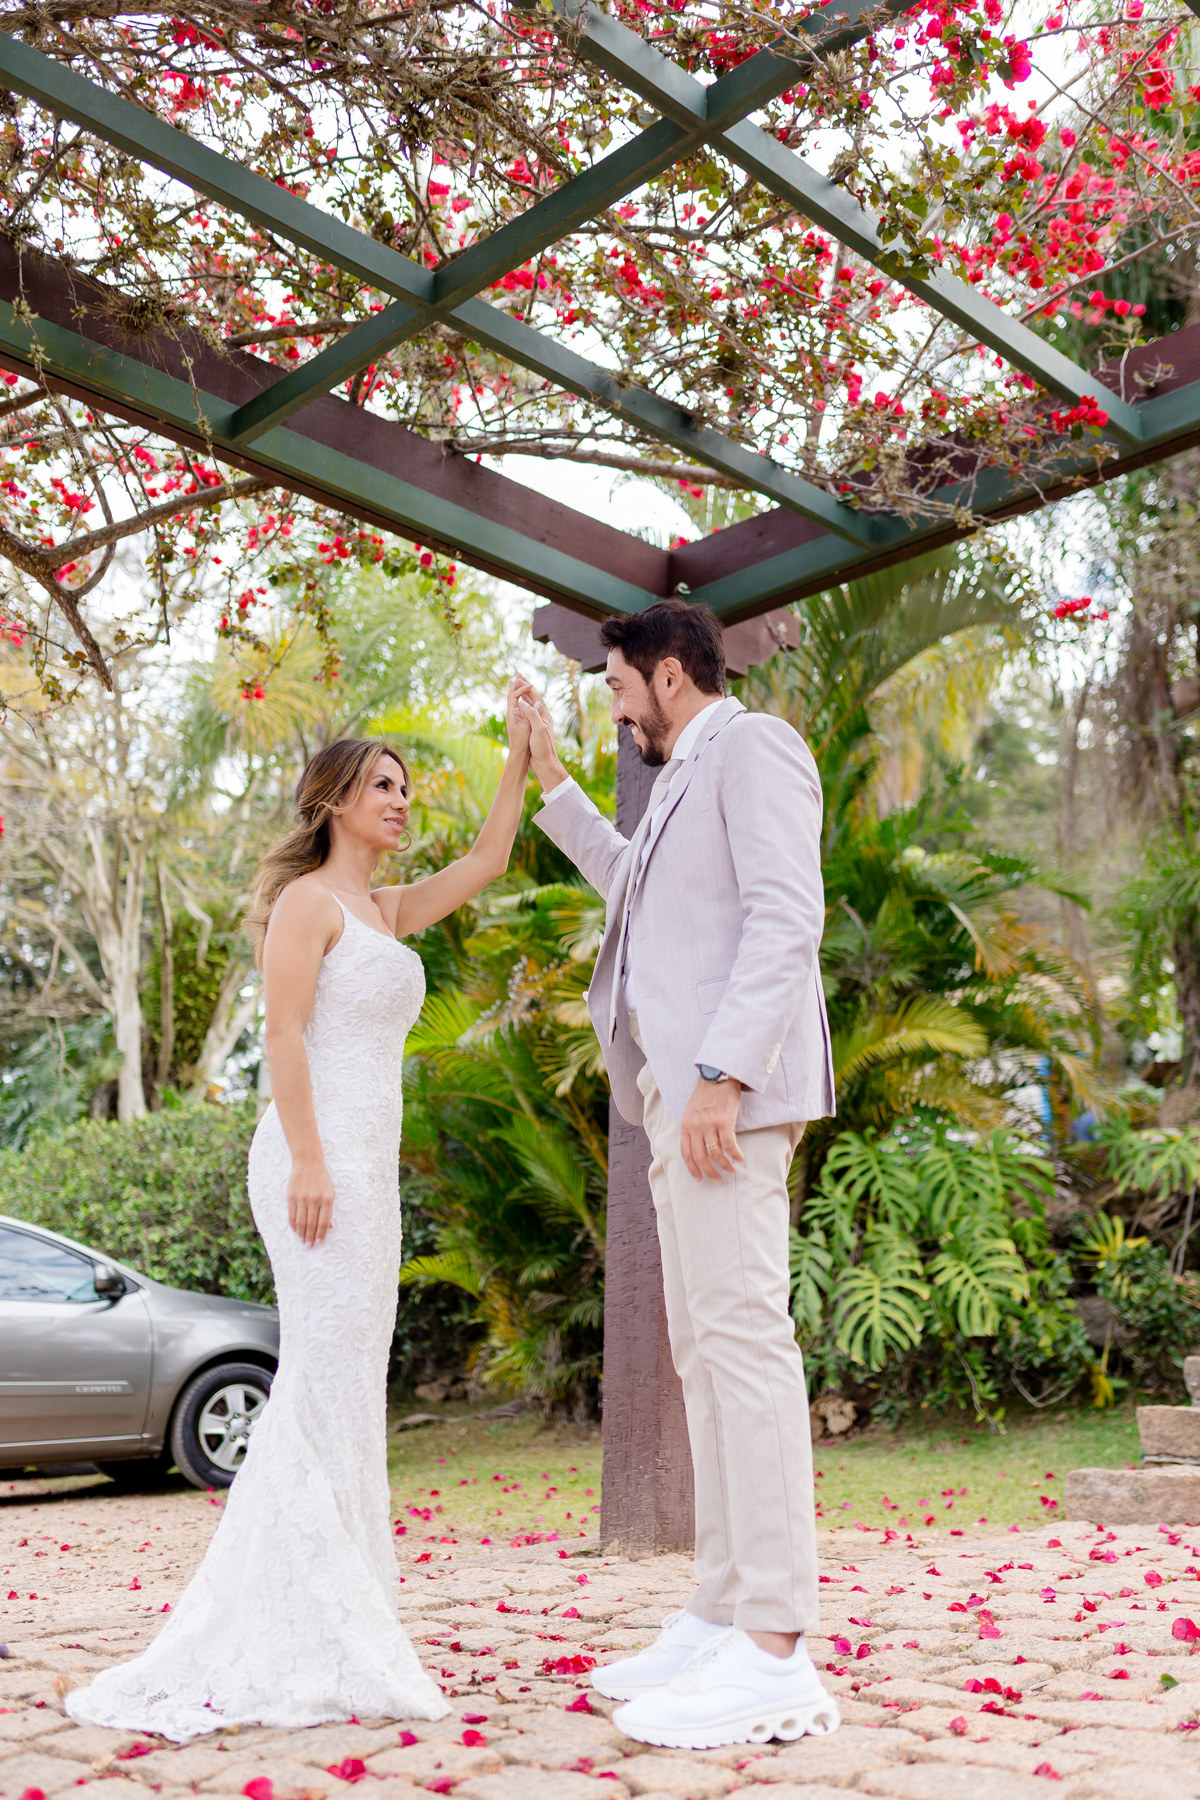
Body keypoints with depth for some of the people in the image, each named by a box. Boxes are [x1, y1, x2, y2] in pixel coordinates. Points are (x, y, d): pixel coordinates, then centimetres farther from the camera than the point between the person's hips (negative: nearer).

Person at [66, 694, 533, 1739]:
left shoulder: (386, 911, 19)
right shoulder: (307, 899, -4)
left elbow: (489, 861, 19)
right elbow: (283, 1033, -13)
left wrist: (520, 754, 14)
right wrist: (308, 1160, -20)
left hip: (366, 1166, 9)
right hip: (320, 1156, -9)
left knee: (341, 1394, 9)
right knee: (327, 1386, -9)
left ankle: (319, 1632, 15)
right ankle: (306, 1646, -3)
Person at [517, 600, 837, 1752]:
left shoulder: (753, 747, -3)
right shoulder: (686, 782, 25)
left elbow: (786, 918, -16)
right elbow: (632, 885, 43)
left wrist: (722, 1075, -23)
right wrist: (551, 782, 40)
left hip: (731, 1090, -10)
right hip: (680, 1093, 10)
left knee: (742, 1335, -14)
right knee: (702, 1349, 8)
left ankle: (776, 1658, -12)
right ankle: (722, 1618, 13)